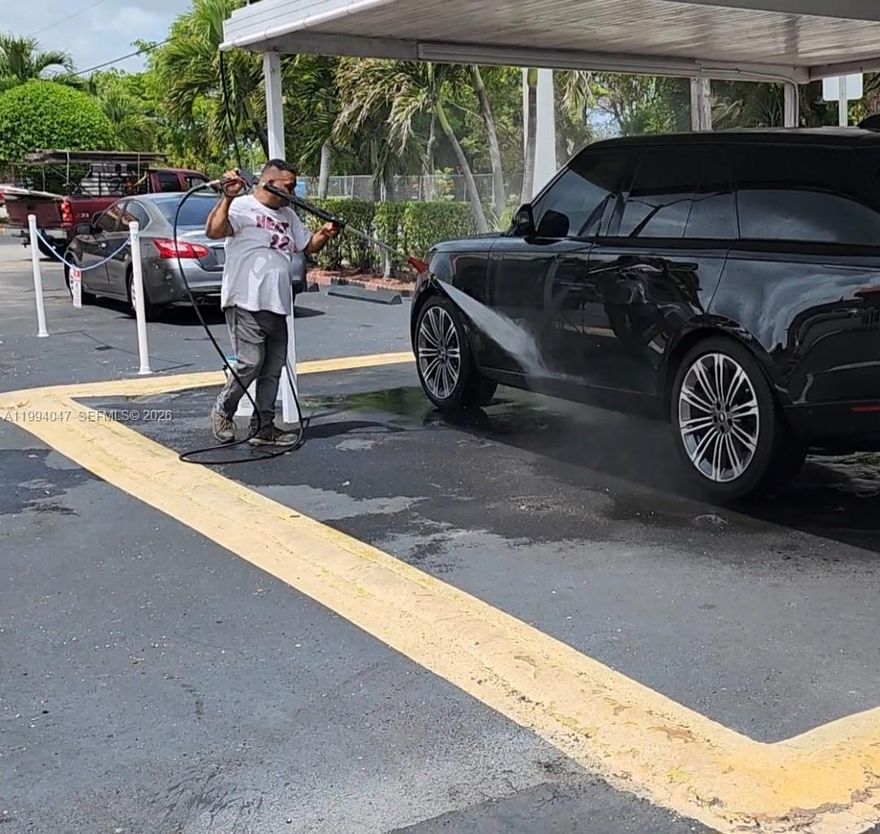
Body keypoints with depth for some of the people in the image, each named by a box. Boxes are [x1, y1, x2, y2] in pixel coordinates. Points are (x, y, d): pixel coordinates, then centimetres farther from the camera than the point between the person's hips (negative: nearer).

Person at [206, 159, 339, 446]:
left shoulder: (287, 215, 21)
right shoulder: (242, 207, -6)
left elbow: (308, 244, 28)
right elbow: (213, 231, -20)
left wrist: (325, 235, 8)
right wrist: (227, 197, -28)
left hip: (277, 305, 8)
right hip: (246, 303, -8)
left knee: (273, 367, 7)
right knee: (251, 362, -11)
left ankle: (263, 427, 15)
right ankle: (223, 412, 11)